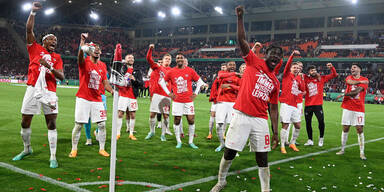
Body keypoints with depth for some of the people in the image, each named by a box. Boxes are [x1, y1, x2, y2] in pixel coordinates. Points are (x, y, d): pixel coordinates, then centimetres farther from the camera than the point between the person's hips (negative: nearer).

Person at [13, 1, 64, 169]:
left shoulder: (57, 57, 12)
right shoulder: (35, 48, 9)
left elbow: (61, 77, 2)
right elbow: (29, 30, -2)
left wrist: (50, 66, -14)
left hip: (49, 92, 0)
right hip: (33, 89, 0)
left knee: (51, 124, -4)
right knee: (25, 122, 8)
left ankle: (53, 157, 1)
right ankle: (27, 149, 31)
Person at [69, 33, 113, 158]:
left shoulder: (102, 65, 9)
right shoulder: (85, 62, -6)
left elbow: (105, 83, 10)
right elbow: (80, 58, -31)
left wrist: (112, 91, -8)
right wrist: (82, 44, -49)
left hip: (97, 100, 4)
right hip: (83, 99, -4)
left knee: (102, 125, 4)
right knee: (78, 125, 1)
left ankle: (102, 149, 18)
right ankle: (74, 149, 15)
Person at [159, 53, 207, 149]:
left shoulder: (190, 71, 2)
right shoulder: (171, 72, 2)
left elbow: (199, 81, 12)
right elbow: (162, 82, 13)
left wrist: (196, 92, 5)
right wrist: (168, 93, 6)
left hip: (188, 100, 0)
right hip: (177, 101, 0)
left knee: (191, 120, -1)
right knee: (177, 121, 2)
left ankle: (191, 142, 12)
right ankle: (178, 142, 14)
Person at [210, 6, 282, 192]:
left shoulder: (275, 82, 14)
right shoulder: (254, 62, 4)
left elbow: (273, 108, 15)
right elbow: (241, 40, -6)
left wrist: (275, 131, 9)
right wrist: (240, 18, -16)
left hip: (260, 120, 4)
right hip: (241, 116, -3)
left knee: (262, 158, 5)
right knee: (229, 153, 3)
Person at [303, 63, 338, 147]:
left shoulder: (322, 78, 4)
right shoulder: (305, 79, 4)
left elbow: (334, 75, 6)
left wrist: (331, 68, -10)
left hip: (318, 104, -1)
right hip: (308, 105, 1)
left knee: (321, 121, -8)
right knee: (308, 123, 8)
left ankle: (321, 138, 15)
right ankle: (310, 140, 23)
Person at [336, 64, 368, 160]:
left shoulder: (365, 80, 1)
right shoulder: (349, 77, 12)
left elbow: (357, 91, -12)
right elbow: (349, 82, -14)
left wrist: (344, 94, -10)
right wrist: (360, 81, -11)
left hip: (359, 108, -2)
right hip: (347, 107, 3)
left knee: (359, 129, -5)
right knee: (345, 128, 5)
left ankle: (362, 152, 1)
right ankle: (342, 149, 16)